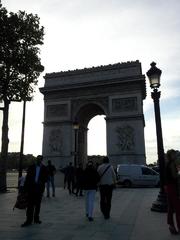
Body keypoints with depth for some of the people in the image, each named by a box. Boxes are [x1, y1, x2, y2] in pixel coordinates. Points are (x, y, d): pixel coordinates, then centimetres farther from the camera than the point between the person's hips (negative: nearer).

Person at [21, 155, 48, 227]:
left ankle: (36, 218, 24)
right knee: (30, 205, -2)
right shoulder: (31, 167, 5)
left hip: (39, 188, 1)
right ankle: (29, 220, 3)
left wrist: (41, 182, -16)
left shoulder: (44, 168, 2)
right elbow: (27, 177, 5)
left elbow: (46, 178, 3)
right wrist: (25, 187, 0)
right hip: (31, 188, 0)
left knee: (37, 205, 11)